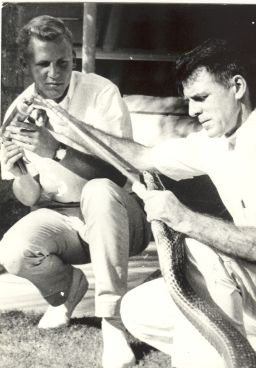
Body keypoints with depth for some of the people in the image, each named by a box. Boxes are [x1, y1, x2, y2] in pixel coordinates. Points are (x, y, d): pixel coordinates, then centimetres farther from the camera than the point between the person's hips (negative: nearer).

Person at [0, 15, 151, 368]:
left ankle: (111, 320, -28)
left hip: (116, 216, -2)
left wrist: (56, 150, -34)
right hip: (61, 219, 3)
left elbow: (116, 173, -21)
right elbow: (32, 199, -2)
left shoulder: (101, 92, -14)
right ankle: (69, 287, 8)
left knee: (99, 191, -37)